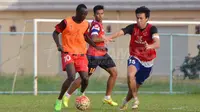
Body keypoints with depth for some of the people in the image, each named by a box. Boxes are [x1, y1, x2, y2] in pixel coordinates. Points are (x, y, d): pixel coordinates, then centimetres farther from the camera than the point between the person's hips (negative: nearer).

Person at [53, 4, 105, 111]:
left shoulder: (86, 24, 4)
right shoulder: (66, 22, -11)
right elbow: (55, 33, -2)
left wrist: (96, 46, 18)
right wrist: (58, 44, -19)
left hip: (81, 54, 5)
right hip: (68, 53, -5)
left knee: (85, 79, -6)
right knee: (71, 77, -24)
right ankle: (59, 100, -7)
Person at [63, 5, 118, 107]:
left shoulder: (99, 23, 12)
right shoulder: (96, 25, -17)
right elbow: (93, 39, -32)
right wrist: (105, 39, -18)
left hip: (102, 54, 9)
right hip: (94, 55, -9)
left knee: (114, 72, 4)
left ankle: (107, 98, 11)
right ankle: (66, 96, 6)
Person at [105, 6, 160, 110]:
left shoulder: (152, 29, -18)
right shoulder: (133, 27, -11)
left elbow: (157, 43, -34)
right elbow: (120, 32, -27)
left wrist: (150, 46, -57)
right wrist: (108, 37, -47)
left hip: (147, 62, 0)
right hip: (135, 58, 0)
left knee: (136, 86, 11)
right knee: (130, 75, -32)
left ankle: (125, 101, 40)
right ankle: (135, 99, -15)